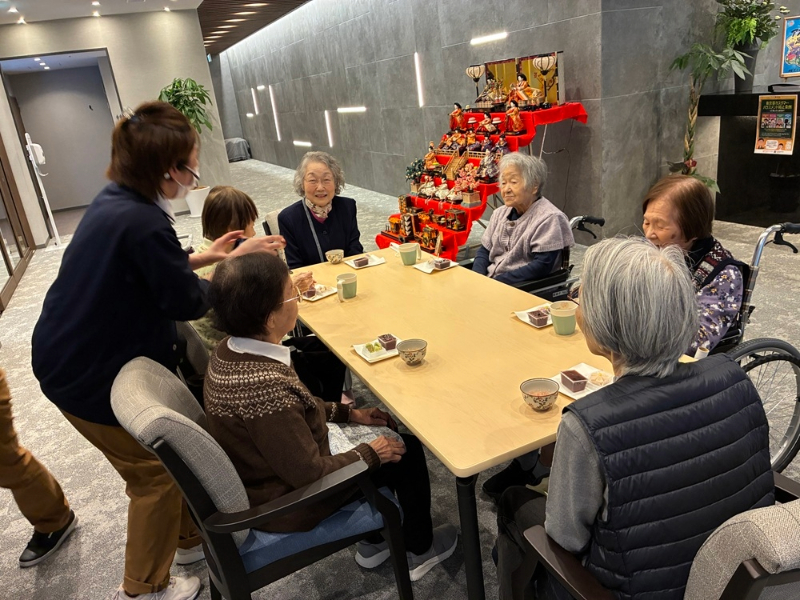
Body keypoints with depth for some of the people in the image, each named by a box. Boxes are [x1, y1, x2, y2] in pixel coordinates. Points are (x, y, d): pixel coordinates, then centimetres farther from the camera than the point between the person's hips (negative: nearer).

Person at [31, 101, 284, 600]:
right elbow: (188, 302, -20)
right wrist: (239, 265, -9)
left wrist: (206, 257, 9)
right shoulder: (144, 223, -30)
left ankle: (190, 537, 41)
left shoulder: (115, 202, 1)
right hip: (90, 376, -9)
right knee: (156, 472, 8)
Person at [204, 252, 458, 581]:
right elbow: (309, 474, -28)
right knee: (406, 449, 3)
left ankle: (374, 541, 33)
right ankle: (418, 551, 29)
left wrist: (349, 413, 8)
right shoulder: (263, 386, -38)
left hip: (266, 468, 8)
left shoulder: (231, 350, -10)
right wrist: (371, 453, -13)